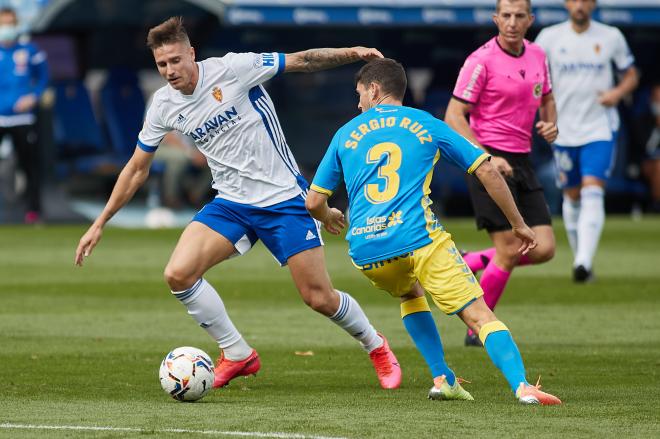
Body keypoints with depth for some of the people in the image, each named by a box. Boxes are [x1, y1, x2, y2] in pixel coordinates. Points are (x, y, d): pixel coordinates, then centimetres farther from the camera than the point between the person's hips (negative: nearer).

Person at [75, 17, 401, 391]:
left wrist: (351, 54, -26)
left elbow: (301, 61, -11)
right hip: (231, 204, 4)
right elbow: (137, 169, 11)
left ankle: (376, 346, 26)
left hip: (284, 198, -4)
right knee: (178, 274, -15)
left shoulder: (232, 69, -15)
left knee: (320, 298, -5)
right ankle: (238, 356, 2)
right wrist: (100, 224, 12)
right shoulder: (164, 106, -1)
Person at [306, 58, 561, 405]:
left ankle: (443, 378, 21)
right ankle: (522, 386, -28)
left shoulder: (347, 134, 19)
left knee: (410, 294, 34)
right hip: (419, 238, -3)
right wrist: (518, 224, 19)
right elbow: (487, 171, 10)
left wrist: (327, 217, 44)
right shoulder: (426, 125, 15)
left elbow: (313, 202, 20)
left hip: (364, 251, 3)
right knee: (480, 315, -6)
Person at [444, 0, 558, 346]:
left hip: (522, 162, 7)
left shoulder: (536, 55, 9)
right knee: (509, 250, -9)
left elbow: (546, 99, 26)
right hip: (490, 159, -7)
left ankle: (466, 264, 16)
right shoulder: (481, 61, -12)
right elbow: (454, 116, -12)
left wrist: (550, 124, 3)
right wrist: (487, 158, -21)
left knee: (543, 249, -3)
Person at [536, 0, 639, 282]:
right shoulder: (549, 37, 1)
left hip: (600, 129, -2)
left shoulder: (611, 37, 1)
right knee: (572, 197, 11)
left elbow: (631, 75, 12)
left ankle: (584, 262, -28)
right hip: (564, 130, 2)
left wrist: (618, 92, -9)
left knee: (593, 192, -17)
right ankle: (580, 259, 26)